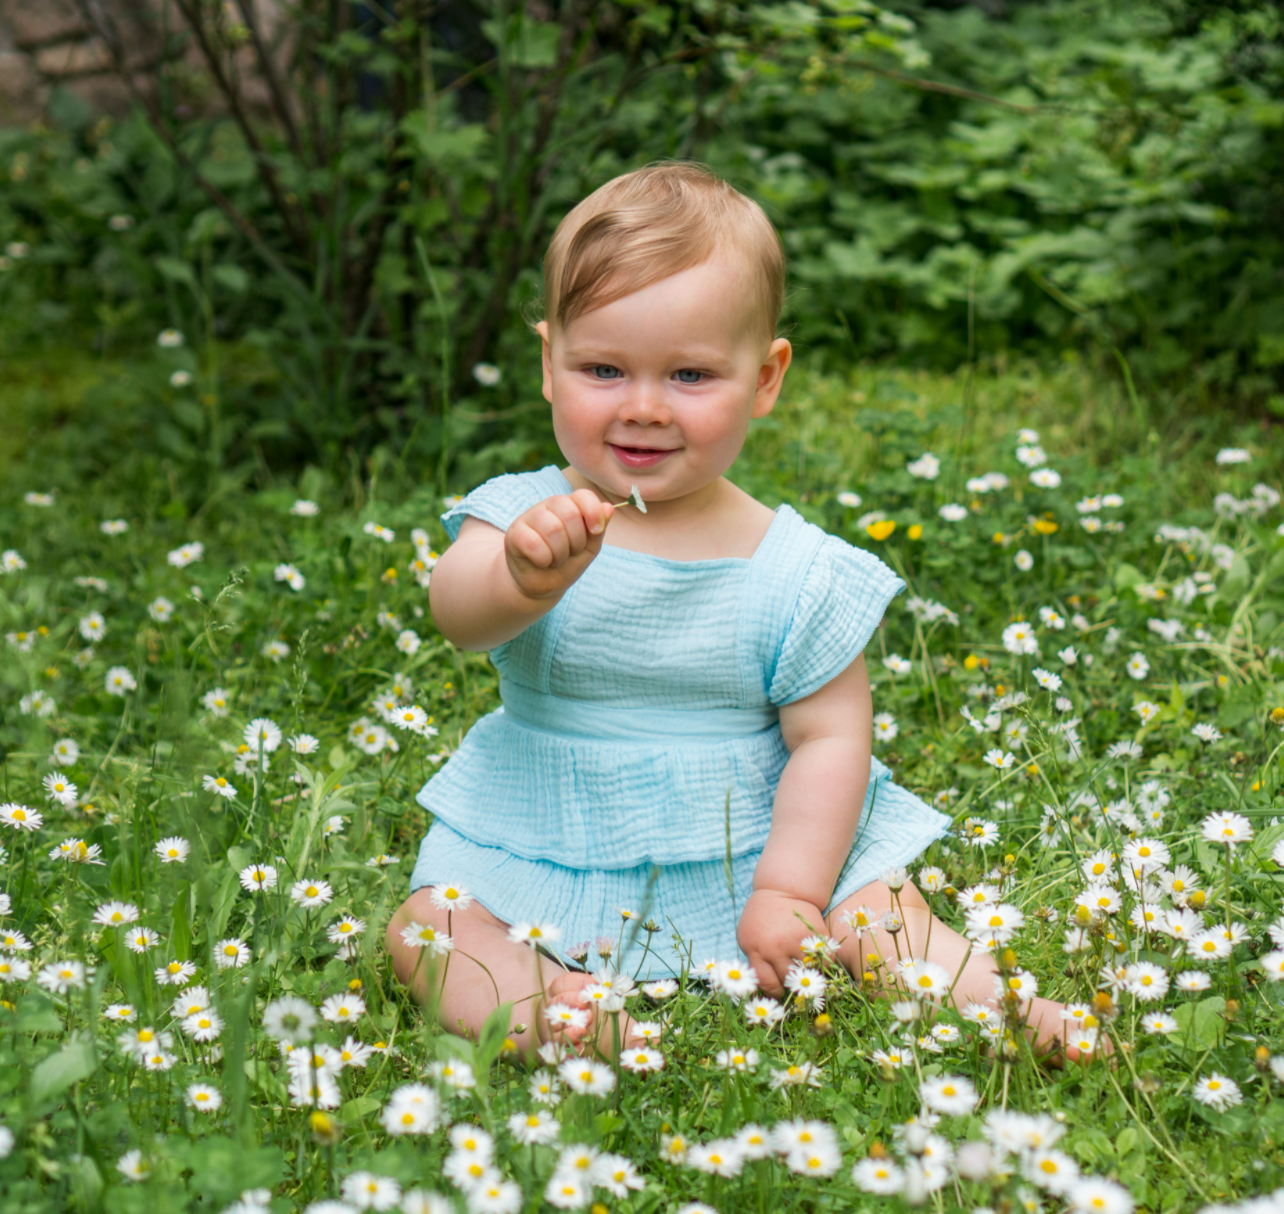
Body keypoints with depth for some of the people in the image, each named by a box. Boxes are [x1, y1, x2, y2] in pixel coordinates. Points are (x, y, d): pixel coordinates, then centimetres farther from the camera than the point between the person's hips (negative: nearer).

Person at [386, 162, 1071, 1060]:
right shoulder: (528, 518, -8)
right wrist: (527, 576, -53)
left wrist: (786, 894, -15)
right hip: (548, 864, 1)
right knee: (430, 926, -19)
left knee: (876, 916, -21)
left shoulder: (799, 571, -8)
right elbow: (458, 616, -29)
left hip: (750, 859, -1)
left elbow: (830, 737, -5)